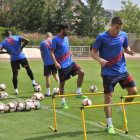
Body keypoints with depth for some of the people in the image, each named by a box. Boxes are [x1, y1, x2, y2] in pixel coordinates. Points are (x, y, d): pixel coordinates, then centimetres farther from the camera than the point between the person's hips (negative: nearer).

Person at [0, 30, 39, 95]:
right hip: (21, 57, 0)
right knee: (28, 68, 18)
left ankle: (16, 90, -1)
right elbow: (26, 40, -11)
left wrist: (7, 52, 0)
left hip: (13, 59, 0)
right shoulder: (17, 37, 0)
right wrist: (21, 48, -6)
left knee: (15, 74, 2)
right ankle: (33, 83, 25)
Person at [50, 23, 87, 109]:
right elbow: (51, 53, -14)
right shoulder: (56, 40, -12)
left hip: (70, 62, 7)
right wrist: (55, 63, -25)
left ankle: (78, 93, 2)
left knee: (81, 72, -9)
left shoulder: (66, 38, 10)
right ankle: (63, 102, 12)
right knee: (62, 83, 0)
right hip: (62, 65, -7)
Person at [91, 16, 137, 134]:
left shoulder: (123, 35, 2)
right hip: (109, 72, -5)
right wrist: (99, 59, -30)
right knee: (108, 97, -6)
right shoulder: (102, 37, -11)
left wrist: (129, 51, -8)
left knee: (134, 91, 2)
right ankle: (110, 125, 4)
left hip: (122, 70, 5)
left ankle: (122, 110, 29)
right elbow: (93, 52, -8)